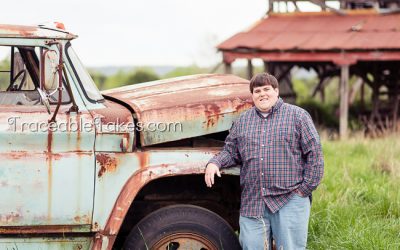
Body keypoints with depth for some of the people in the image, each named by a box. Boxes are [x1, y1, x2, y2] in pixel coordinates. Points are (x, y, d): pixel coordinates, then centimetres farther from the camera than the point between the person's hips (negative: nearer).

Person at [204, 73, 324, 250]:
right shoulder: (242, 121, 16)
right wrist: (215, 163, -2)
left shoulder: (297, 116, 3)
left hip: (290, 200, -3)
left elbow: (314, 154, 0)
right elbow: (230, 152, 20)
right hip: (251, 203, 3)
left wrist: (305, 188, -5)